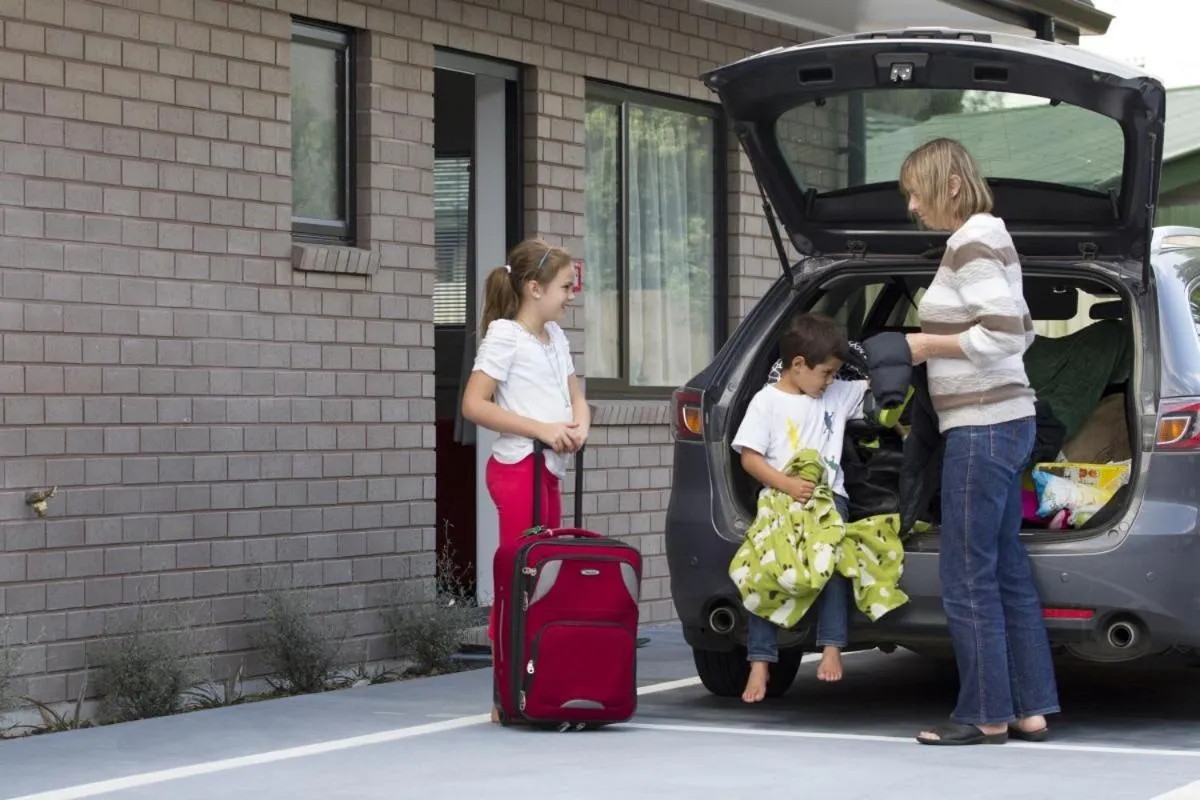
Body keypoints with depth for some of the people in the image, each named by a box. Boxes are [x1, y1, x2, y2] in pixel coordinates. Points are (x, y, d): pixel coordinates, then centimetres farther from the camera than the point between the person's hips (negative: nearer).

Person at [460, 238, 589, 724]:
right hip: (519, 467, -9)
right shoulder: (504, 336, -8)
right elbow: (474, 404, -15)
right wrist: (542, 430, -19)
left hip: (550, 469, 9)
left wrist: (579, 423, -3)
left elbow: (575, 396, 21)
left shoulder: (555, 337, 16)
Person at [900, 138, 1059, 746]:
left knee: (967, 579, -3)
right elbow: (1021, 332, 22)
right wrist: (938, 347, 14)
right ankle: (1031, 710, 16)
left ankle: (986, 716, 3)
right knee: (1006, 571, 12)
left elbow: (1004, 336, -24)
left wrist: (930, 345, -12)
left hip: (982, 428, -10)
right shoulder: (987, 238, 15)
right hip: (1002, 421, 10)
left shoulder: (970, 243, -15)